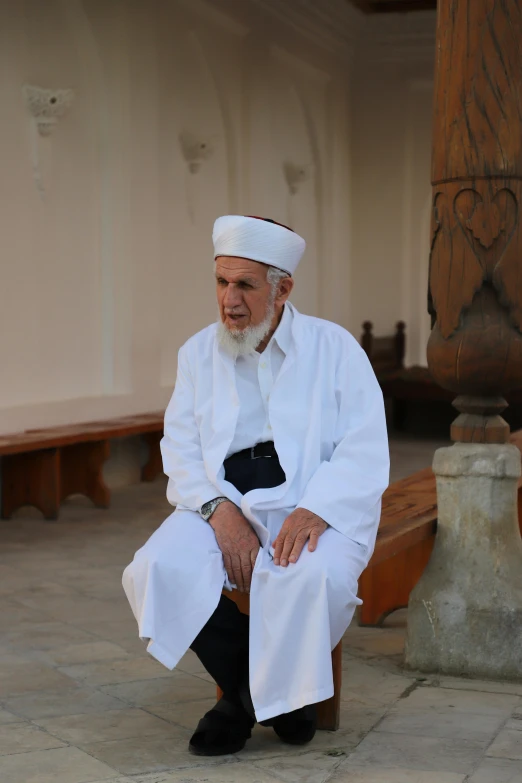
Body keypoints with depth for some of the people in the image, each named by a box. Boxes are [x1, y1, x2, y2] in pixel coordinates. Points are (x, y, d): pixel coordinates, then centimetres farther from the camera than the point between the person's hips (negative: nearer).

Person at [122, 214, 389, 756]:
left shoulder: (334, 348, 2)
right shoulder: (198, 354, 11)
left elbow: (364, 453, -6)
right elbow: (181, 451, 4)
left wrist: (314, 511, -23)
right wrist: (220, 509, -16)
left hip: (315, 509, -3)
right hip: (225, 505, 3)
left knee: (310, 576, -36)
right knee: (160, 567, -26)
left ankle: (281, 690, -3)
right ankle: (240, 687, -3)